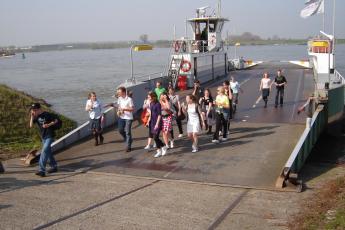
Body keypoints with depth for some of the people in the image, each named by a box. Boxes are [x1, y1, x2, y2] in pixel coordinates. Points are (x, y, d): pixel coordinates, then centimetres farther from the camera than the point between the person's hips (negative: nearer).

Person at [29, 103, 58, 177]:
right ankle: (54, 167, 30)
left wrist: (48, 125, -21)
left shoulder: (47, 115, -15)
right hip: (43, 137, 8)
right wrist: (32, 116, -11)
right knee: (48, 152, 16)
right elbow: (31, 126, -3)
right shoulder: (36, 117, 3)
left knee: (44, 151, -17)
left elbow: (56, 120, -8)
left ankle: (41, 170, -20)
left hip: (49, 136, -8)